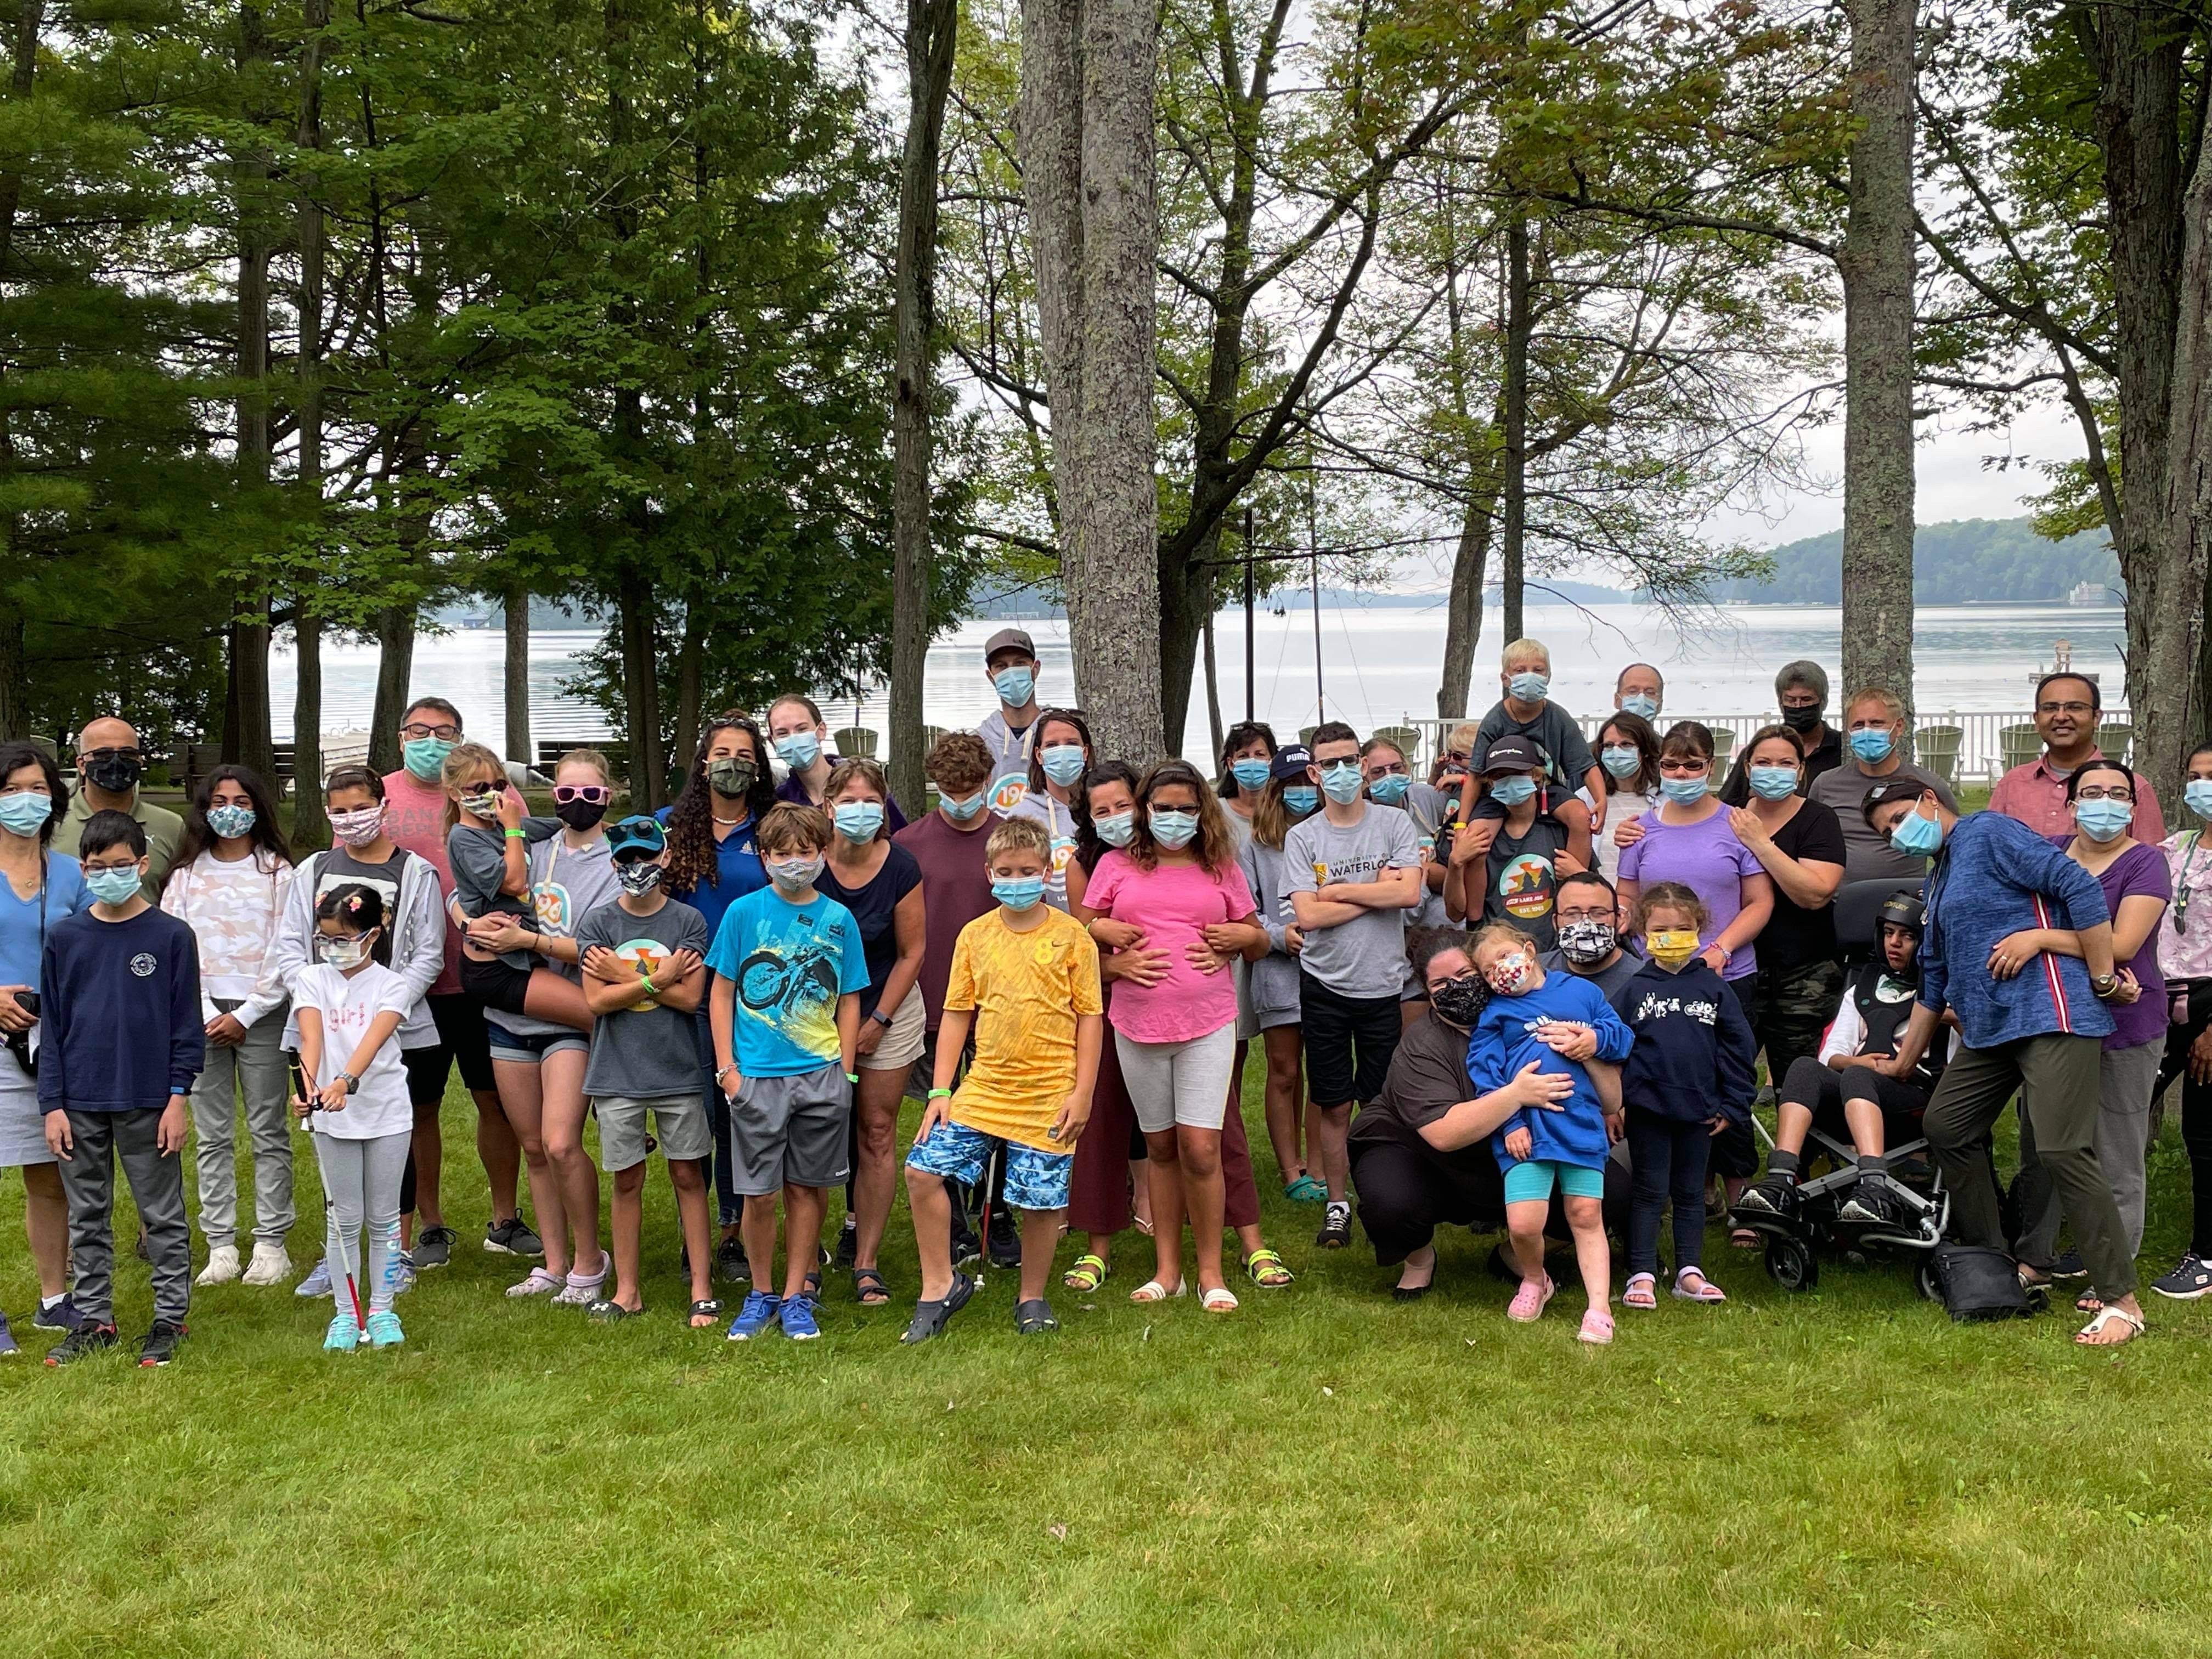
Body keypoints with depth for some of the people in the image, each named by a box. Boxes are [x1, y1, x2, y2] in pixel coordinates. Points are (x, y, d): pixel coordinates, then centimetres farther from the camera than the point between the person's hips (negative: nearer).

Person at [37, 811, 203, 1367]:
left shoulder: (171, 936, -3)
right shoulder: (64, 937, 4)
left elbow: (186, 1024, -1)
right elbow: (51, 1025, 6)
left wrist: (178, 1097, -6)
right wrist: (52, 1104, 1)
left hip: (148, 1103, -3)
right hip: (81, 1104, 3)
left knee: (163, 1215, 5)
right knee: (87, 1218, 11)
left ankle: (170, 1318, 15)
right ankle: (94, 1320, 21)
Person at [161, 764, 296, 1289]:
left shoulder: (277, 872, 3)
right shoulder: (186, 875, 10)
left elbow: (285, 954, -2)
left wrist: (245, 1015, -7)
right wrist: (205, 1015, -5)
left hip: (261, 1013, -2)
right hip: (202, 1013, 2)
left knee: (269, 1132, 0)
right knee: (212, 1136, 3)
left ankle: (272, 1243, 4)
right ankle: (220, 1245, 7)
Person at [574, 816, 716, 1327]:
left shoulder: (688, 921, 0)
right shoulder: (598, 922, 1)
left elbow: (690, 997, -10)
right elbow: (597, 1001, -7)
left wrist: (624, 974, -10)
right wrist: (658, 979, -12)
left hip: (678, 1069, -1)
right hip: (616, 1073, 1)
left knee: (688, 1176, 3)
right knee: (627, 1181, 8)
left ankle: (702, 1290, 7)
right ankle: (627, 1291, 17)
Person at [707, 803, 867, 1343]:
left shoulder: (837, 919, 4)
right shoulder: (744, 913, -1)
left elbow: (849, 1000, 9)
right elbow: (721, 992, 3)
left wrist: (845, 1071, 4)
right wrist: (727, 1068, -3)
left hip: (820, 1075, 1)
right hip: (756, 1076, -1)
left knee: (806, 1187, 7)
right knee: (759, 1193, 2)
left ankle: (797, 1297, 18)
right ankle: (760, 1295, 18)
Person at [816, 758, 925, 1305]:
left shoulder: (901, 868, -11)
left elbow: (911, 953, -4)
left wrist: (878, 1022, -7)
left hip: (888, 1012, 0)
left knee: (877, 1131, 2)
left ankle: (866, 1261, 9)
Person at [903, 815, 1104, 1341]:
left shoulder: (1071, 936, -2)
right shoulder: (976, 935, 6)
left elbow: (1090, 1017, 0)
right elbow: (957, 1014, 9)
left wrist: (1082, 1092, -6)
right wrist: (940, 1090, 4)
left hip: (1047, 1097, -3)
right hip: (983, 1088, 3)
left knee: (1041, 1200, 3)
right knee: (924, 1169, -7)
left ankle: (1031, 1297, 25)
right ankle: (940, 1284, 8)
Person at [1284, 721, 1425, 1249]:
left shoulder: (1395, 825, -1)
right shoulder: (1302, 838, -1)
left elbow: (1410, 893, -15)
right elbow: (1307, 915, -12)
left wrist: (1336, 890, -11)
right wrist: (1376, 891, -11)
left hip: (1382, 985, 0)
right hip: (1324, 986, 0)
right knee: (1335, 1106, 7)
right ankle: (1338, 1205, 18)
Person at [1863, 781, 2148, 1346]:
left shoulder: (1988, 832, -5)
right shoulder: (1939, 880, 24)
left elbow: (2080, 888, -15)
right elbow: (1934, 978, 31)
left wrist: (2103, 983, -14)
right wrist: (1904, 1063, 34)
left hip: (2051, 1017, -10)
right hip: (1988, 1027, 10)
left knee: (2063, 1150, -15)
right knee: (1947, 1127, 12)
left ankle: (2121, 1302, -10)